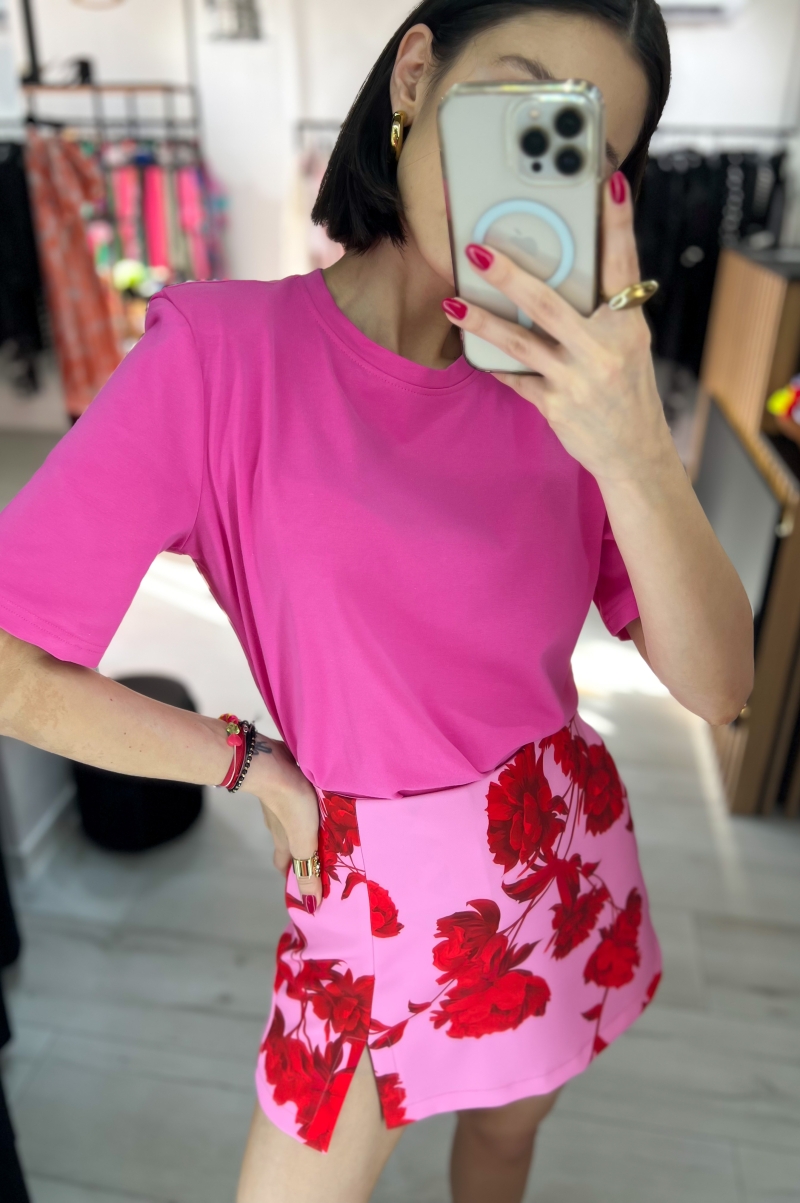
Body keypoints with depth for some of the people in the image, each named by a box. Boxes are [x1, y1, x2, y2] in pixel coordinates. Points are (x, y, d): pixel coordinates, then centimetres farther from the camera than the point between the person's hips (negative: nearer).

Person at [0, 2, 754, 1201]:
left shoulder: (564, 377, -7)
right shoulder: (227, 349, -20)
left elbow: (717, 689, -14)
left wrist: (634, 450, -30)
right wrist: (257, 767, -10)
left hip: (573, 844, 4)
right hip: (384, 887, -3)